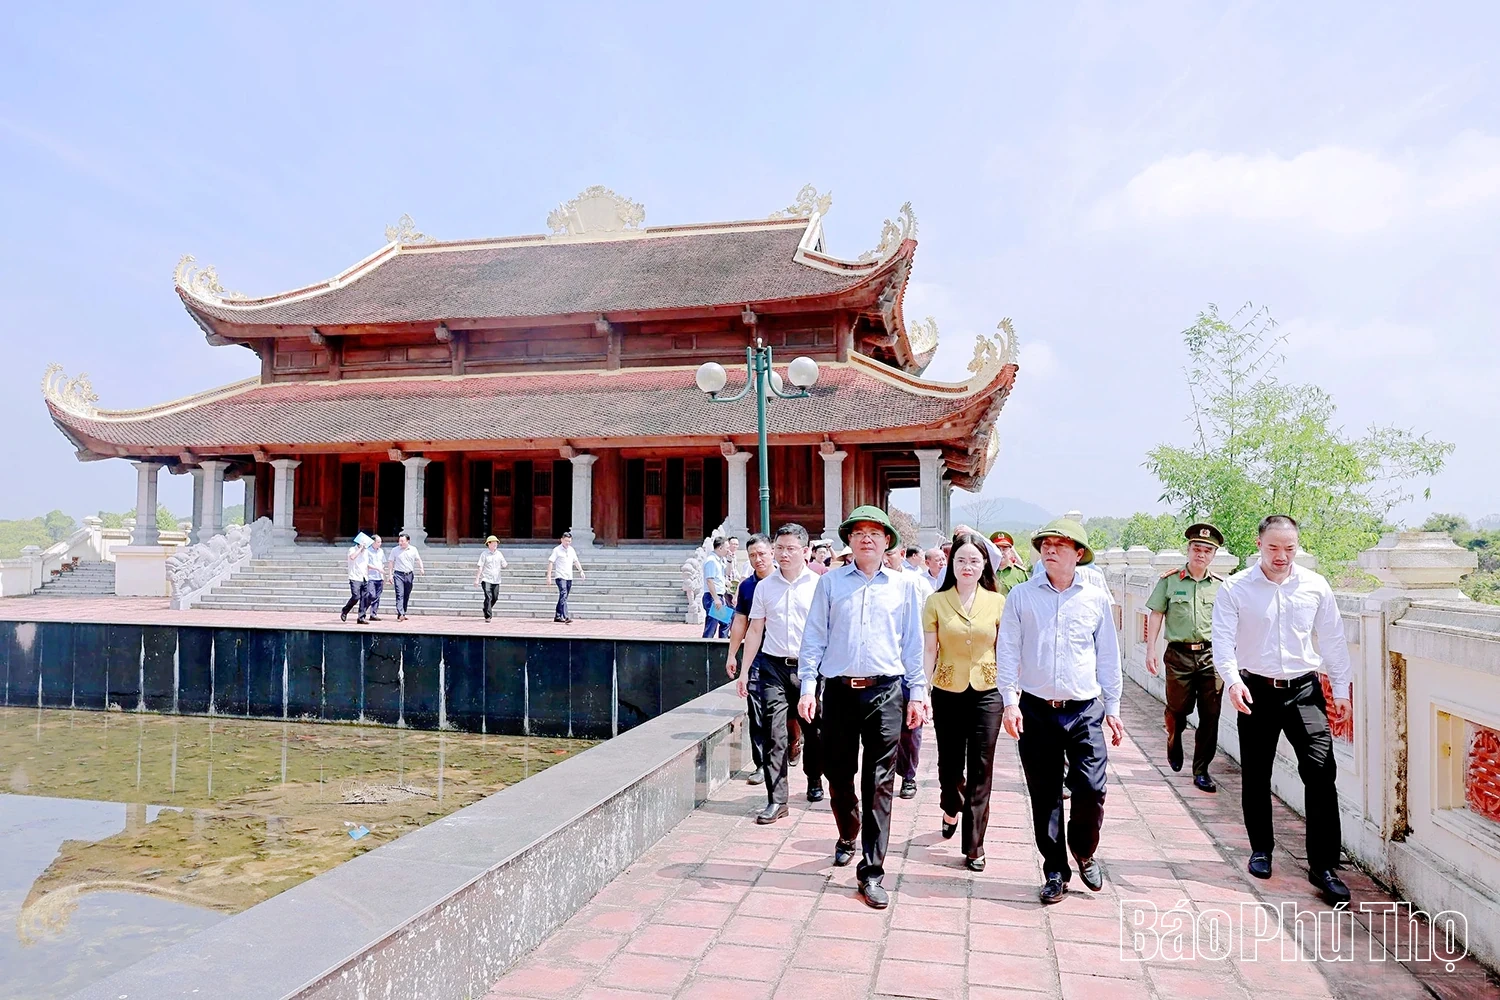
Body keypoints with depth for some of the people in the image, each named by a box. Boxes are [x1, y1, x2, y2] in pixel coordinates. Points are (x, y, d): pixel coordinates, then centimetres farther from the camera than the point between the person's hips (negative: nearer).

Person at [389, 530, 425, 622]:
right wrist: (390, 574, 1)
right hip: (398, 574, -3)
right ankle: (400, 614, -22)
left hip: (409, 575, 3)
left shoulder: (413, 549, 5)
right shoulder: (395, 550, 1)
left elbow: (418, 559, 13)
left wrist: (421, 568, -4)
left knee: (406, 596, 8)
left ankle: (403, 614, 20)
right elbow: (391, 562, 6)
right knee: (400, 594, -14)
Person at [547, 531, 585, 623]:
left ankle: (557, 616, 22)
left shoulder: (571, 550, 13)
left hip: (569, 577, 7)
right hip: (560, 577, -7)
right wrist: (549, 575, -14)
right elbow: (551, 562, -8)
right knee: (563, 596, -18)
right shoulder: (557, 550, -5)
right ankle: (566, 617, -28)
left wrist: (581, 571, 14)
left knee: (563, 597, 12)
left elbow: (576, 561, 22)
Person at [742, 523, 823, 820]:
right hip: (773, 666, 1)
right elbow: (755, 630, 12)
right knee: (774, 732, -4)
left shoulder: (818, 585, 0)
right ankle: (776, 800, 0)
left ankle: (814, 780, 36)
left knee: (813, 729, 10)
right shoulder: (765, 586, 8)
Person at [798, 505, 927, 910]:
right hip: (839, 690, 1)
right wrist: (808, 687, -2)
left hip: (885, 692, -1)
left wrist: (917, 694, 5)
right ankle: (848, 837, 39)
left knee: (879, 783, -1)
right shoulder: (830, 582, 6)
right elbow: (814, 638, 5)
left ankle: (871, 871, 7)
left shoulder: (905, 585, 7)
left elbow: (913, 644, 9)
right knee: (838, 775, 11)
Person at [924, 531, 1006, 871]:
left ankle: (974, 846, 13)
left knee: (980, 772, 2)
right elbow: (929, 651, -1)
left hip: (986, 693, 0)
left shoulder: (997, 602, 1)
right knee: (949, 764, 12)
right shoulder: (936, 602, -1)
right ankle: (951, 810, 44)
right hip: (947, 692, 0)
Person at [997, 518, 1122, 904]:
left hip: (1085, 711, 0)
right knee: (1044, 796, 6)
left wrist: (1112, 708, 11)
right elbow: (1007, 651, 1)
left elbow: (1108, 656, 11)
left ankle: (1084, 853, 24)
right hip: (1036, 710, 0)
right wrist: (1010, 702, -7)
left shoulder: (1096, 598, 4)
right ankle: (1055, 871, 23)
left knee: (1091, 790, -6)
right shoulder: (1021, 596, 1)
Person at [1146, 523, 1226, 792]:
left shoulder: (1221, 585, 6)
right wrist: (1150, 650, -1)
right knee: (1177, 709, 8)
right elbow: (1156, 615, 3)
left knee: (1210, 715, 1)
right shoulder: (1169, 580, 1)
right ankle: (1173, 744, 41)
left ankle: (1201, 771, 12)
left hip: (1211, 654, 2)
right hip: (1179, 653, -1)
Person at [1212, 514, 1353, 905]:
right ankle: (1261, 849, 29)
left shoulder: (1315, 587, 2)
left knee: (1321, 773, -8)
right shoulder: (1235, 590, -4)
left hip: (1304, 690, 1)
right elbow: (1223, 640, -10)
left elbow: (1333, 640, 9)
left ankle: (1323, 866, 2)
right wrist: (1233, 680, -25)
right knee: (1255, 776, 9)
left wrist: (1341, 689, 8)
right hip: (1256, 691, 0)